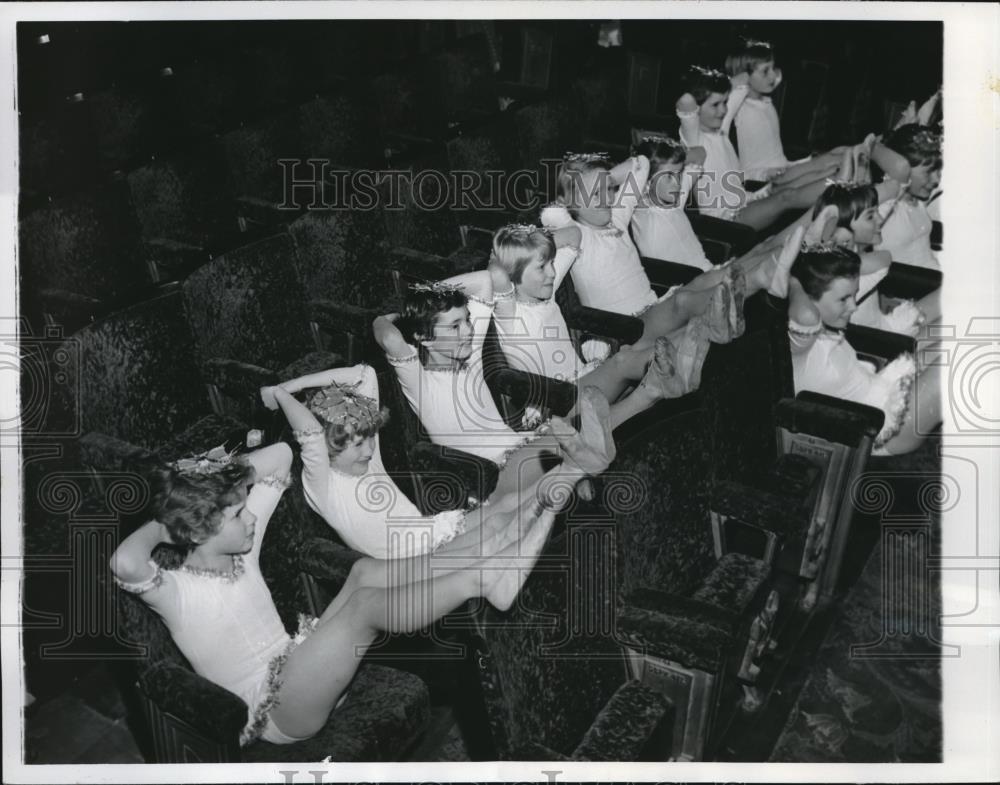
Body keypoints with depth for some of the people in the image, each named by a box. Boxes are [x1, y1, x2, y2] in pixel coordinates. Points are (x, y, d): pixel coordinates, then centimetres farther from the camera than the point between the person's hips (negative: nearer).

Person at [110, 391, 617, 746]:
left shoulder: (237, 546, 6)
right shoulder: (175, 592, -13)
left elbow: (280, 455, 10)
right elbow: (124, 563, -38)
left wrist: (219, 481, 0)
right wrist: (159, 526, -18)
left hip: (300, 665, 6)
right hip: (276, 712, -5)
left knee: (366, 573, -20)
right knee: (366, 602, -30)